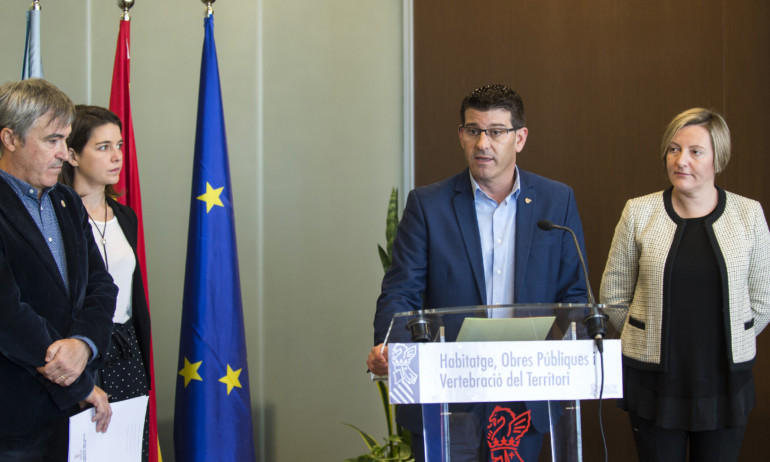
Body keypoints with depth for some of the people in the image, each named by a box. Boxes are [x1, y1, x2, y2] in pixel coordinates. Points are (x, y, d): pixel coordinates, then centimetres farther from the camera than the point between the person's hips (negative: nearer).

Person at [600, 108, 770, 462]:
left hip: (724, 380, 1)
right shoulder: (639, 213, -2)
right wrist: (644, 342, 6)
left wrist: (732, 345, 9)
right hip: (656, 379, 0)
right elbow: (613, 293, 6)